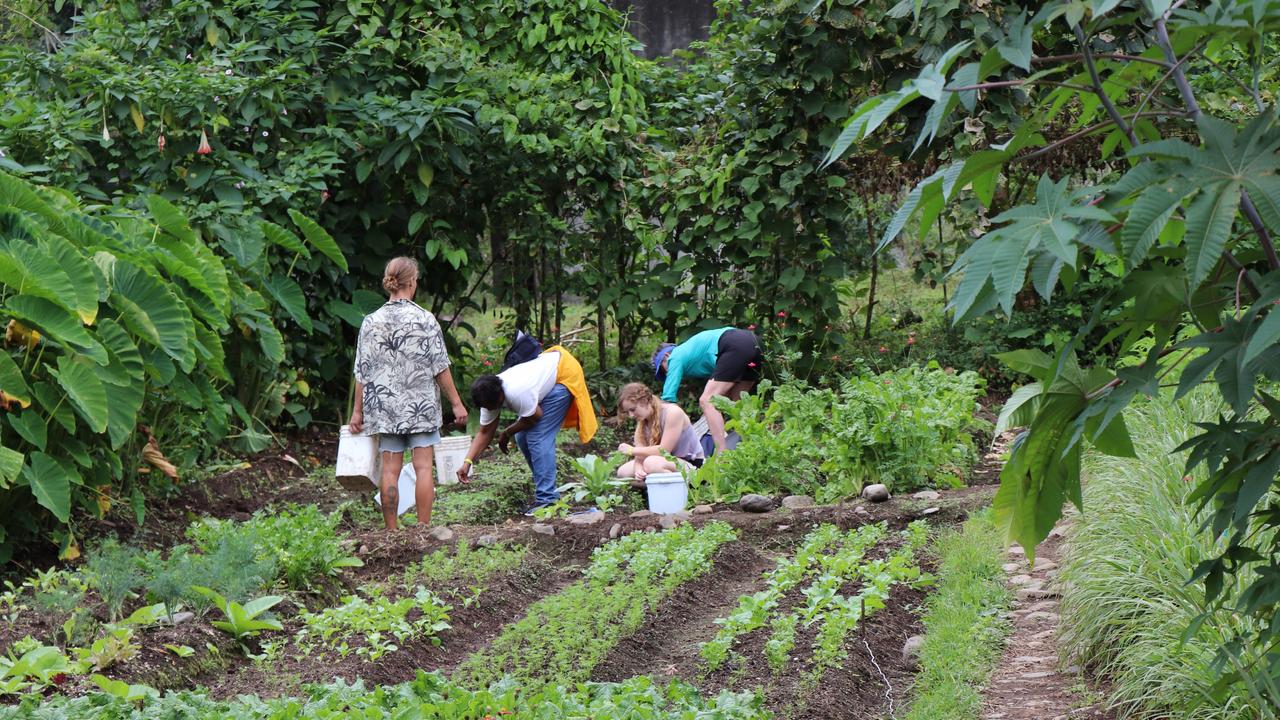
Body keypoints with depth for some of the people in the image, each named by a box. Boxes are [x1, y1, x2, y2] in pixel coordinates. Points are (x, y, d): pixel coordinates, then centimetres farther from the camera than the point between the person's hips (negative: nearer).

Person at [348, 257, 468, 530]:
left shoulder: (371, 321, 1)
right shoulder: (425, 319, -7)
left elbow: (362, 371, 3)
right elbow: (440, 366, -5)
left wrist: (358, 411, 10)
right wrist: (456, 403, 2)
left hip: (384, 405, 3)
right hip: (421, 405, -3)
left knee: (390, 470, 4)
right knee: (423, 467, 1)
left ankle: (391, 532, 6)